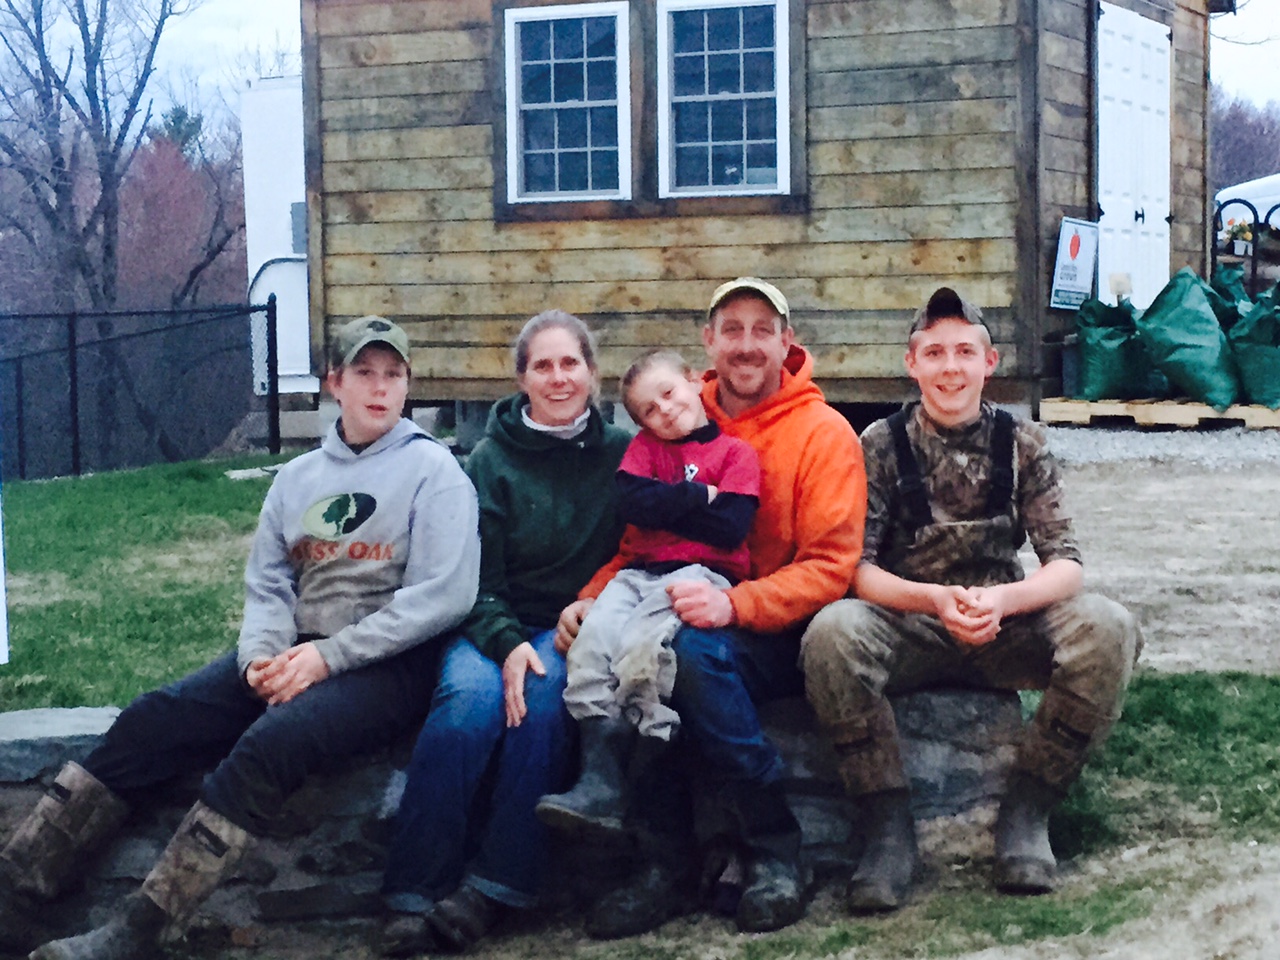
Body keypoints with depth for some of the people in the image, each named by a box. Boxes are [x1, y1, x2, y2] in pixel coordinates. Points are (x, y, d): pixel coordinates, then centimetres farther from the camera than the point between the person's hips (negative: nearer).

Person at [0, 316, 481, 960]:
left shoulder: (433, 471, -1)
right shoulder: (298, 477, 17)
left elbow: (442, 595, -11)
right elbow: (267, 582, 14)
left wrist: (329, 656, -15)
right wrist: (262, 654, -9)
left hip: (388, 664, -6)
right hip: (295, 653, 6)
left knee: (269, 742, -32)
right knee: (153, 719, -15)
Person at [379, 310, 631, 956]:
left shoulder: (619, 452, 8)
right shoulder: (491, 459, 6)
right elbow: (475, 576, 0)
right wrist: (506, 643, -19)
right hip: (493, 626, 0)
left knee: (542, 695, -34)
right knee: (470, 696, -32)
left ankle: (494, 887, -32)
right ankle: (413, 898, -33)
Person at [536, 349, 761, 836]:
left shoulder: (736, 452, 8)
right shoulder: (646, 445, 20)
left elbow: (729, 529, -6)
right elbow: (632, 503, 1)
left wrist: (662, 504, 0)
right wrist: (698, 495, -1)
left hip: (701, 573, -4)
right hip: (640, 572, 4)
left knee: (642, 643, -31)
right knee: (590, 640, -24)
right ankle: (600, 782, -29)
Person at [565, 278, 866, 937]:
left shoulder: (824, 434, -2)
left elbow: (829, 568, -10)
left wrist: (734, 604, -26)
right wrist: (594, 598, -8)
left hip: (781, 637, -4)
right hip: (689, 611, 4)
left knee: (695, 651, -35)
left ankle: (772, 851, -19)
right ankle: (664, 862, -17)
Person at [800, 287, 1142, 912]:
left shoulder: (1020, 443, 2)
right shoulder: (882, 445, -2)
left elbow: (1066, 566, -5)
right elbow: (858, 570, -8)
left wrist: (1001, 600, -26)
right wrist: (935, 600, -27)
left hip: (1003, 628, 1)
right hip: (907, 627, -1)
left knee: (1106, 628, -28)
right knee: (832, 632, -34)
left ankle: (1026, 810, -14)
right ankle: (888, 822, -19)